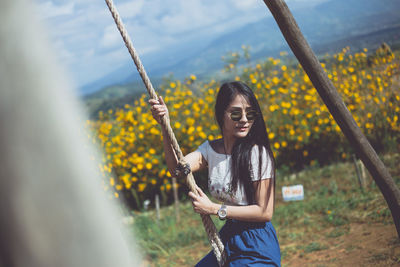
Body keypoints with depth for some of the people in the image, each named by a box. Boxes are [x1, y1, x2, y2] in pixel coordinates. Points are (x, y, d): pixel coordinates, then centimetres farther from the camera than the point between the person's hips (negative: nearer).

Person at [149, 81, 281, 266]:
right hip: (228, 239, 6)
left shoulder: (257, 153, -17)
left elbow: (265, 212, -18)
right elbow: (177, 168, -14)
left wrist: (214, 209, -19)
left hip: (256, 246, -6)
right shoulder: (210, 149, 2)